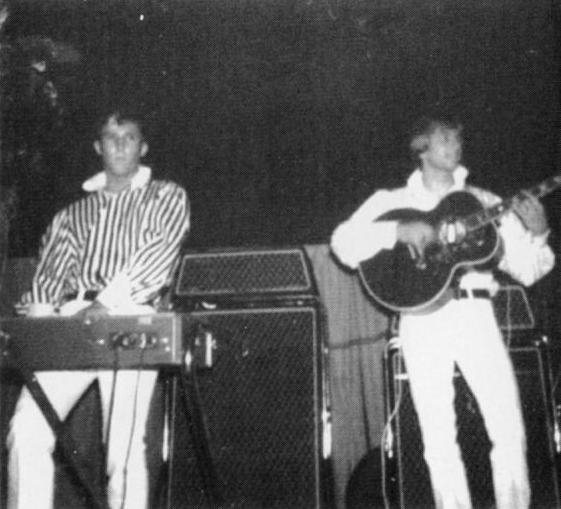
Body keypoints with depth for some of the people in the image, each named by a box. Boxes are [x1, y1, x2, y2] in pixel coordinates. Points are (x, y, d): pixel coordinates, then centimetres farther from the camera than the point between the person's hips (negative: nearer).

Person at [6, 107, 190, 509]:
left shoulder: (167, 197, 13)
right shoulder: (75, 212, 26)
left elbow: (157, 255, -3)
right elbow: (55, 261, 13)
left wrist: (105, 304, -16)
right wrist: (42, 309, -8)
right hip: (70, 323, 4)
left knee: (123, 446, -11)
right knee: (27, 429, -10)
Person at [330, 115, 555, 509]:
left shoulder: (483, 203, 16)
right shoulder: (392, 201, 11)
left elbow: (527, 270, 12)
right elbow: (343, 243, -4)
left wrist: (537, 233, -8)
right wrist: (399, 231, -17)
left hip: (475, 314, 2)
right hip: (423, 319, -1)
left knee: (510, 429, -7)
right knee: (439, 438, -1)